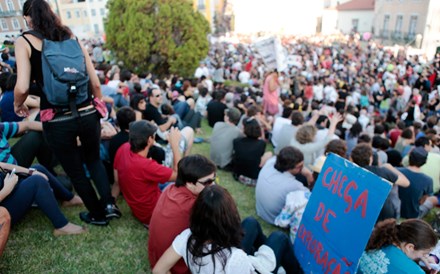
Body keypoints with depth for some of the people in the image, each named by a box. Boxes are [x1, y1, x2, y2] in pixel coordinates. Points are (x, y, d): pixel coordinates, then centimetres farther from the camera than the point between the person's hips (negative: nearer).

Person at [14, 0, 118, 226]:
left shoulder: (24, 42, 0)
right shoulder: (72, 38, 9)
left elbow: (22, 87, -11)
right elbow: (95, 82, 6)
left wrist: (18, 106, 11)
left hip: (57, 121, -3)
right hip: (87, 114, 3)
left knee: (75, 171, 17)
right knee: (94, 159, 27)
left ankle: (97, 214, 33)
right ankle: (109, 205, 16)